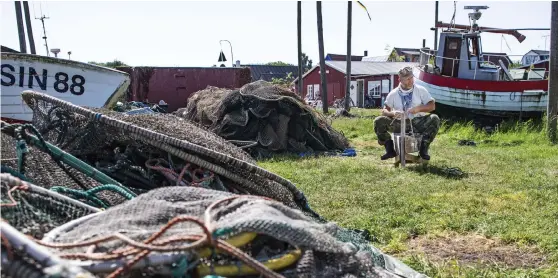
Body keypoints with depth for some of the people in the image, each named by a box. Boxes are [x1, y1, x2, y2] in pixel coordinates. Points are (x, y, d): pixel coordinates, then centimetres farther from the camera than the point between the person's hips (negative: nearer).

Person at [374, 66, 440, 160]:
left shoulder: (420, 90, 5)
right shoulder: (393, 94, 7)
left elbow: (432, 106, 1)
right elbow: (384, 110, 3)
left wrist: (419, 108, -18)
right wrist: (392, 113, -21)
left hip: (418, 123, 0)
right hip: (400, 124, 0)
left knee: (434, 119, -29)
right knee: (379, 121, -22)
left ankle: (423, 149, -17)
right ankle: (390, 149, -9)